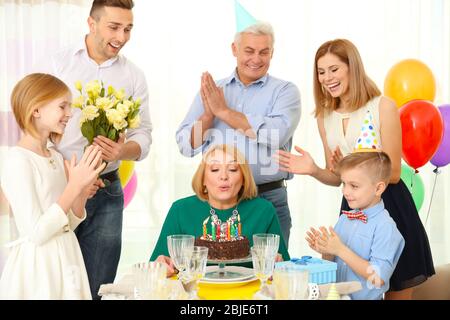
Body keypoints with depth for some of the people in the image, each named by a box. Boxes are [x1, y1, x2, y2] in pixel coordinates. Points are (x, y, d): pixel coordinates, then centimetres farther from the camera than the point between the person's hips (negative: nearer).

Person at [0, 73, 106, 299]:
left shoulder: (56, 157, 7)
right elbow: (36, 232, -21)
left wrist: (82, 194, -5)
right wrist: (74, 186, -21)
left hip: (67, 260, 7)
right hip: (38, 267, -7)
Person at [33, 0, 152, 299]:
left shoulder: (134, 76, 7)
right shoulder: (55, 64, 0)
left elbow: (143, 134, 5)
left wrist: (124, 151, -18)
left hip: (106, 193, 2)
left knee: (98, 287, 7)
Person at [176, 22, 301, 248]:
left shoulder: (285, 91, 2)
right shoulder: (210, 90, 10)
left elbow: (277, 134, -18)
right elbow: (186, 146, 5)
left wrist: (224, 111, -12)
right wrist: (208, 115, -13)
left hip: (268, 199, -2)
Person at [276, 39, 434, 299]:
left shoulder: (383, 106, -11)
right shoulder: (325, 117, 6)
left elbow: (393, 173, -11)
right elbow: (336, 178, 10)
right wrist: (313, 170, -11)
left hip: (392, 207, -5)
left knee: (398, 291, 7)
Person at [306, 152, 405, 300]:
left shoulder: (386, 227, -10)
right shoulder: (344, 218, 6)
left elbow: (378, 278, -16)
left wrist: (341, 250, -17)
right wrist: (325, 251, -5)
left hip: (364, 296, -4)